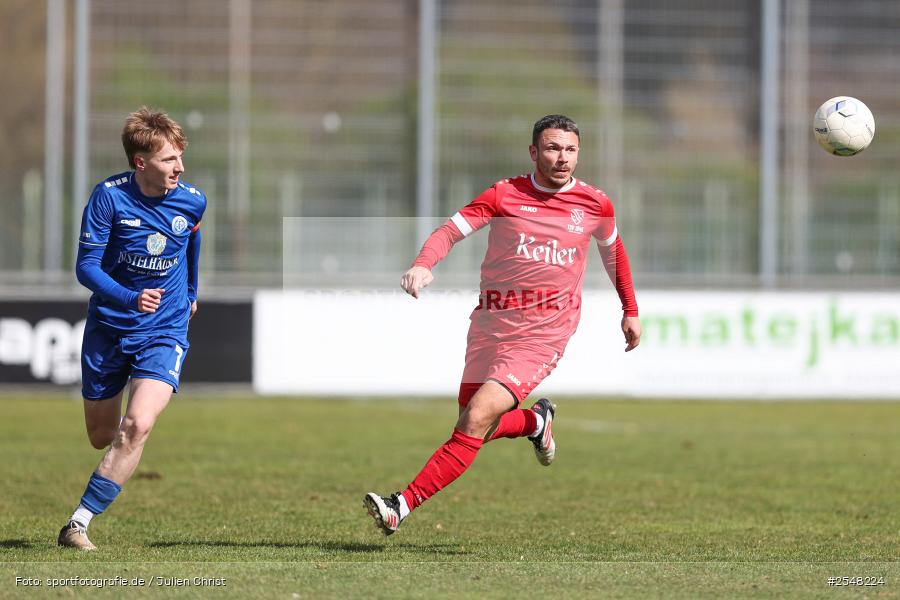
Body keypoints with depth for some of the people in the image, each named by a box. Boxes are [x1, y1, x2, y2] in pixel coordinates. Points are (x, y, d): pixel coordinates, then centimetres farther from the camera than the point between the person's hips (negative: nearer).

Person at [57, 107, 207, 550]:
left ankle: (78, 524, -18)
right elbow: (86, 267, -15)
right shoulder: (109, 196, -15)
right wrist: (130, 298, -31)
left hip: (163, 331, 0)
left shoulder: (192, 201, -7)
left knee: (137, 426, -23)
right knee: (102, 438, 11)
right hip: (107, 328, 0)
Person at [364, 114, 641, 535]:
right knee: (472, 426, 11)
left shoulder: (595, 204, 3)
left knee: (477, 421, -18)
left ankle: (402, 507, -19)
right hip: (491, 325, 3)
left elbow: (613, 250, 23)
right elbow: (452, 229, -11)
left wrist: (630, 310, 29)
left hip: (543, 334, -3)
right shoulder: (504, 194, -1)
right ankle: (537, 421, 43)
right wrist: (423, 265, -31)